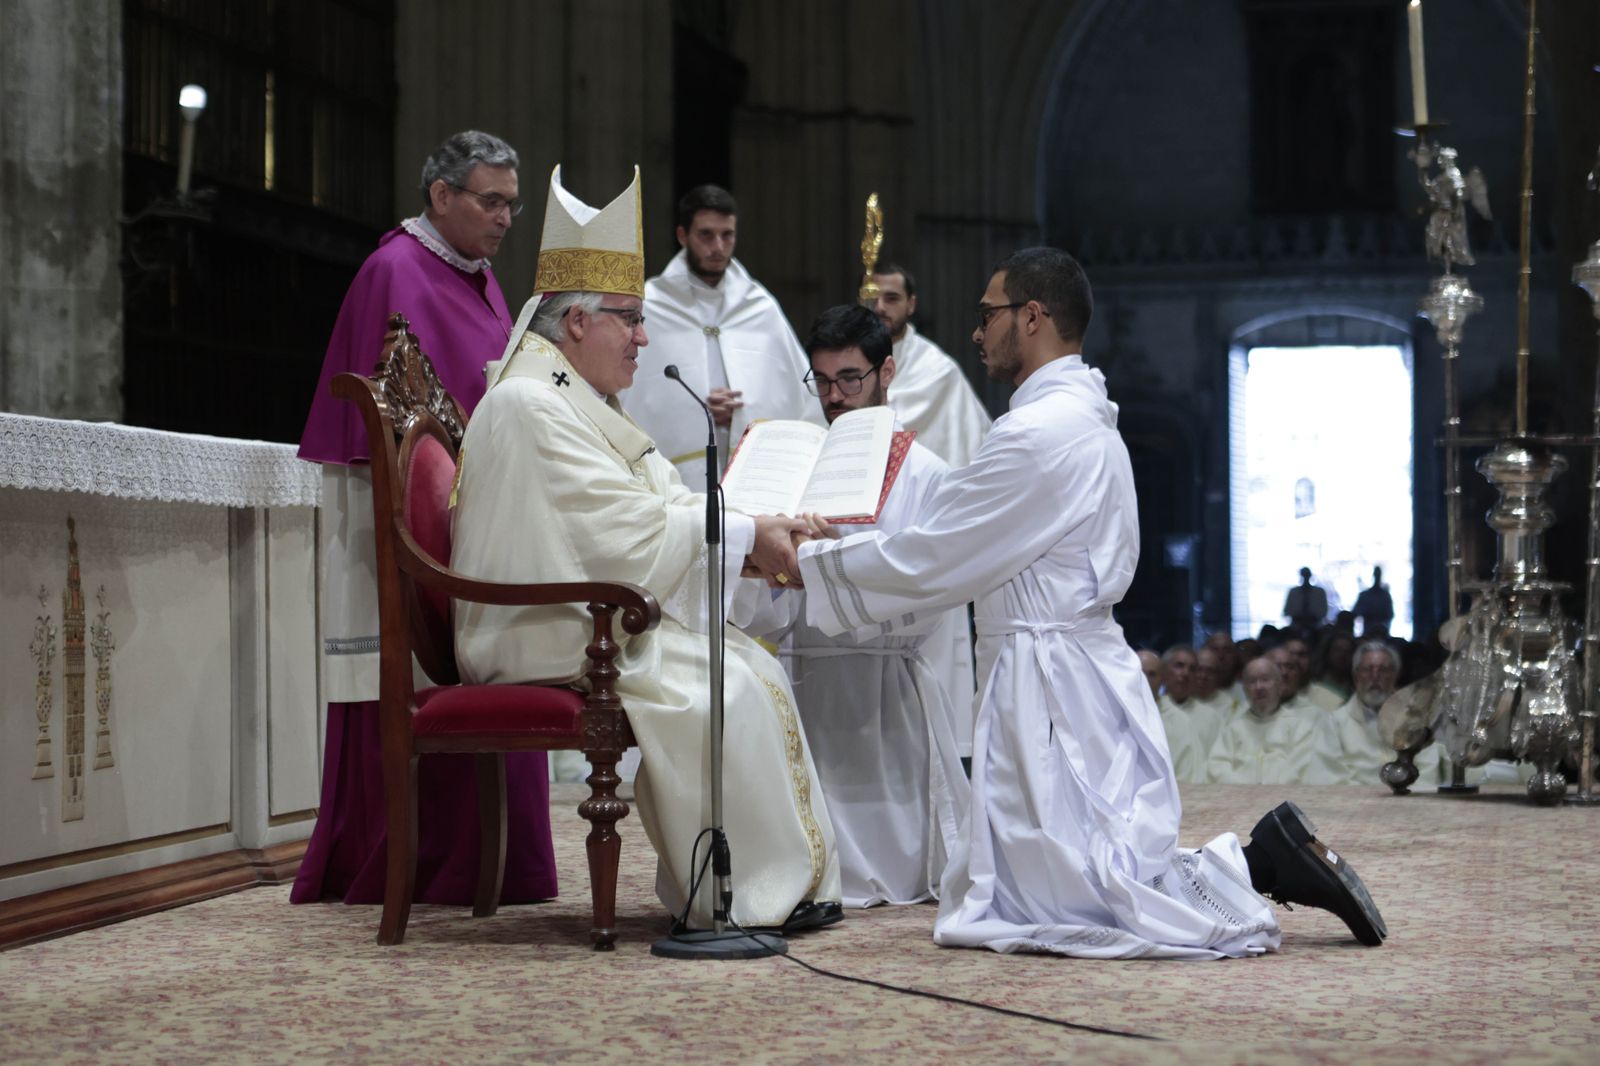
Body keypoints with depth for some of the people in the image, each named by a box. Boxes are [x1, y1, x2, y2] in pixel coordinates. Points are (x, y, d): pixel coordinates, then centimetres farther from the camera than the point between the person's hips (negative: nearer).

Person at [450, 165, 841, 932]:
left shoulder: (579, 402, 19)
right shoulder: (531, 406, -16)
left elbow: (664, 504, 14)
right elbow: (632, 532, -20)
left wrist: (761, 531, -1)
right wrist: (748, 535, -13)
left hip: (593, 623, 11)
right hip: (550, 641, -11)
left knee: (751, 663, 1)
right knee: (722, 688, -22)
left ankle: (788, 874, -2)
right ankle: (751, 892, -15)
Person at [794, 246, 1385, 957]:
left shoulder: (1039, 432, -17)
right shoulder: (1084, 416, 16)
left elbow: (926, 559, -14)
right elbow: (959, 551, 19)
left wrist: (810, 559, -1)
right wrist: (835, 545, 17)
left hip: (1050, 682, -10)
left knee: (1057, 907, -8)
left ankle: (1255, 868, -6)